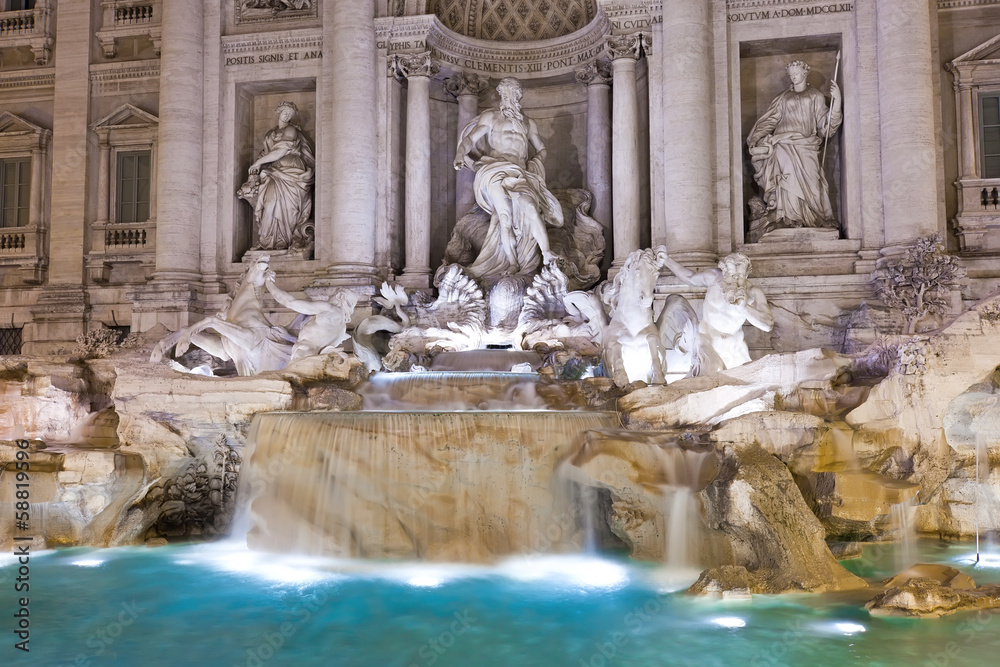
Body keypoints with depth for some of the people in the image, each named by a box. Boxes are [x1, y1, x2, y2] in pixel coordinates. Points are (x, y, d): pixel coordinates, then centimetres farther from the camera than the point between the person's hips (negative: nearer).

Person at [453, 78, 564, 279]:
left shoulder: (528, 123, 25)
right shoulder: (490, 117, 16)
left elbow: (541, 149, 33)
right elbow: (469, 140, 5)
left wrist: (535, 165, 12)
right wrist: (460, 156, -16)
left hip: (520, 175, 3)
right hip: (494, 173, -2)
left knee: (530, 205, -29)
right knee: (505, 213, -30)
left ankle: (546, 254, -36)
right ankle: (513, 264, -30)